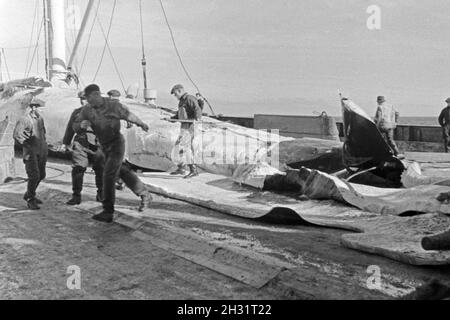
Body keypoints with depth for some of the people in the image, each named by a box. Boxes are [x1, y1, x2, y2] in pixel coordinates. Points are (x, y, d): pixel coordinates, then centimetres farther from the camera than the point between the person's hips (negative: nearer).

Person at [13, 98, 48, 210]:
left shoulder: (40, 119, 12)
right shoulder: (23, 120, -10)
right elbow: (16, 134, -16)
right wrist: (26, 144, -22)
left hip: (41, 152, 8)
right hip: (31, 152, -8)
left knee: (41, 175, 14)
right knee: (34, 176, -11)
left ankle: (28, 195, 33)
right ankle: (30, 200, 3)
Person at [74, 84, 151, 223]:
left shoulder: (113, 105, -15)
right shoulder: (87, 110, -4)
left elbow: (128, 114, 2)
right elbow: (75, 127, -2)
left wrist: (141, 124, 16)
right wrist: (82, 125, -26)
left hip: (117, 143, -6)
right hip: (105, 146, 6)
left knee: (109, 176, -13)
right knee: (121, 171, 18)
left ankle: (108, 212, -8)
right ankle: (144, 194, 34)